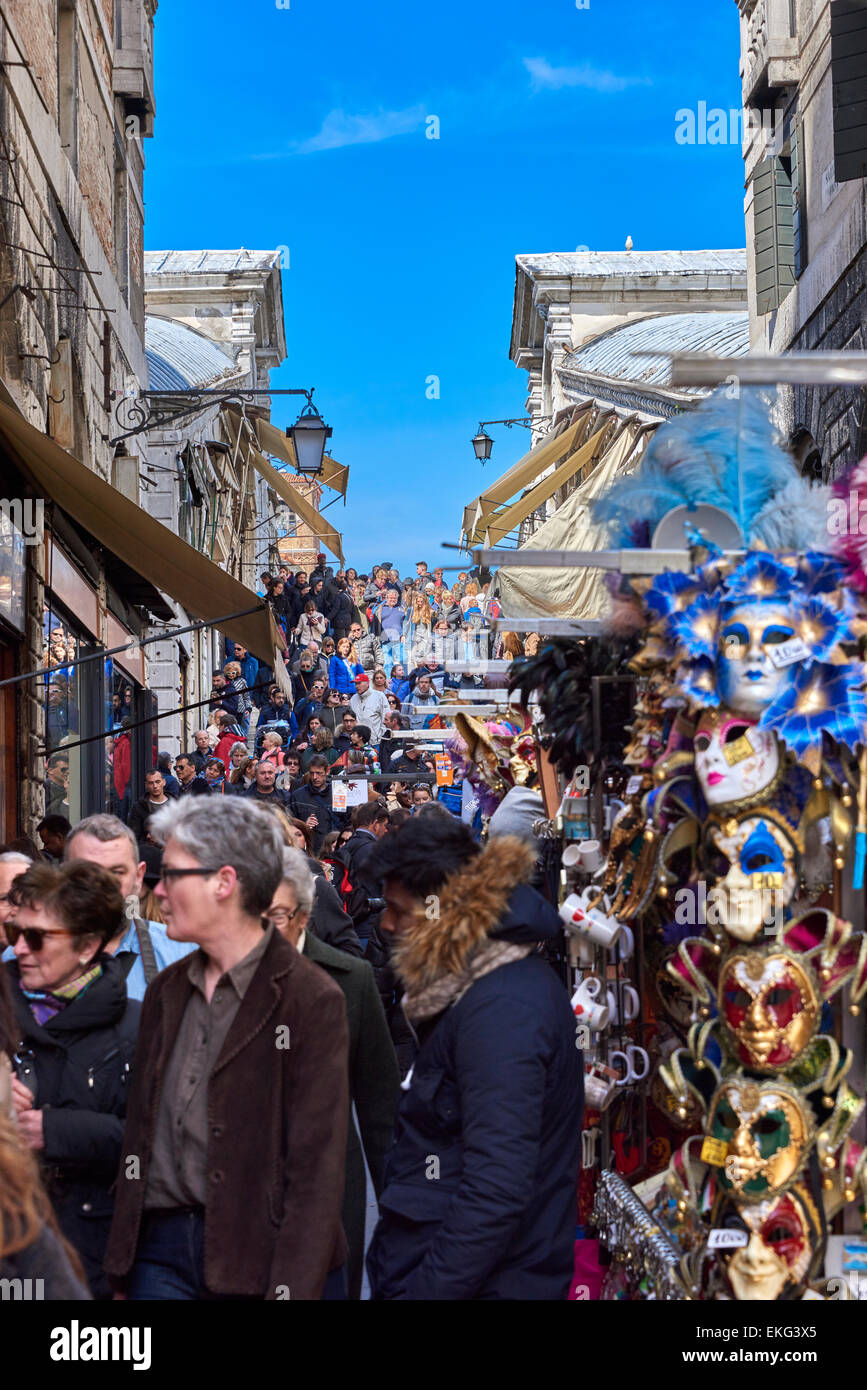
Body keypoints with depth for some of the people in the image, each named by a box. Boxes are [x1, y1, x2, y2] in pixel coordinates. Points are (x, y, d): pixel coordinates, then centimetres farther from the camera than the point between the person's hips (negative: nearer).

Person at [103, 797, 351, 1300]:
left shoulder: (312, 1000, -9)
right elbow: (139, 1131, 14)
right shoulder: (167, 992, 12)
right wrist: (121, 1270, 9)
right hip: (160, 1249, 6)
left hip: (261, 1255, -5)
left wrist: (294, 1288, -18)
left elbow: (317, 1165, -13)